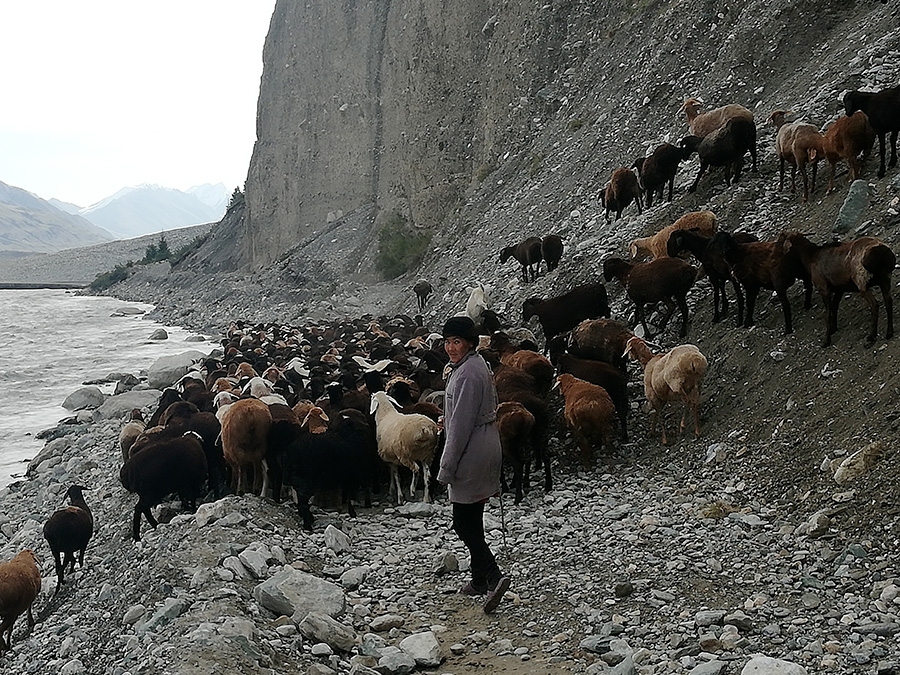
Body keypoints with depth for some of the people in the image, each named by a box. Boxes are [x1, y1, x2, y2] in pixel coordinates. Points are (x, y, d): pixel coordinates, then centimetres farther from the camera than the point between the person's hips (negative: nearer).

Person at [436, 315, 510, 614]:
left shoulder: (466, 374, -20)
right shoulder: (479, 365, 11)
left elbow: (461, 425, -21)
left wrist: (446, 469, -17)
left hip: (470, 453, -10)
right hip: (486, 448, 10)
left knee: (464, 523, -4)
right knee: (473, 521, 18)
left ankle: (493, 576, -10)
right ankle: (480, 579, 27)